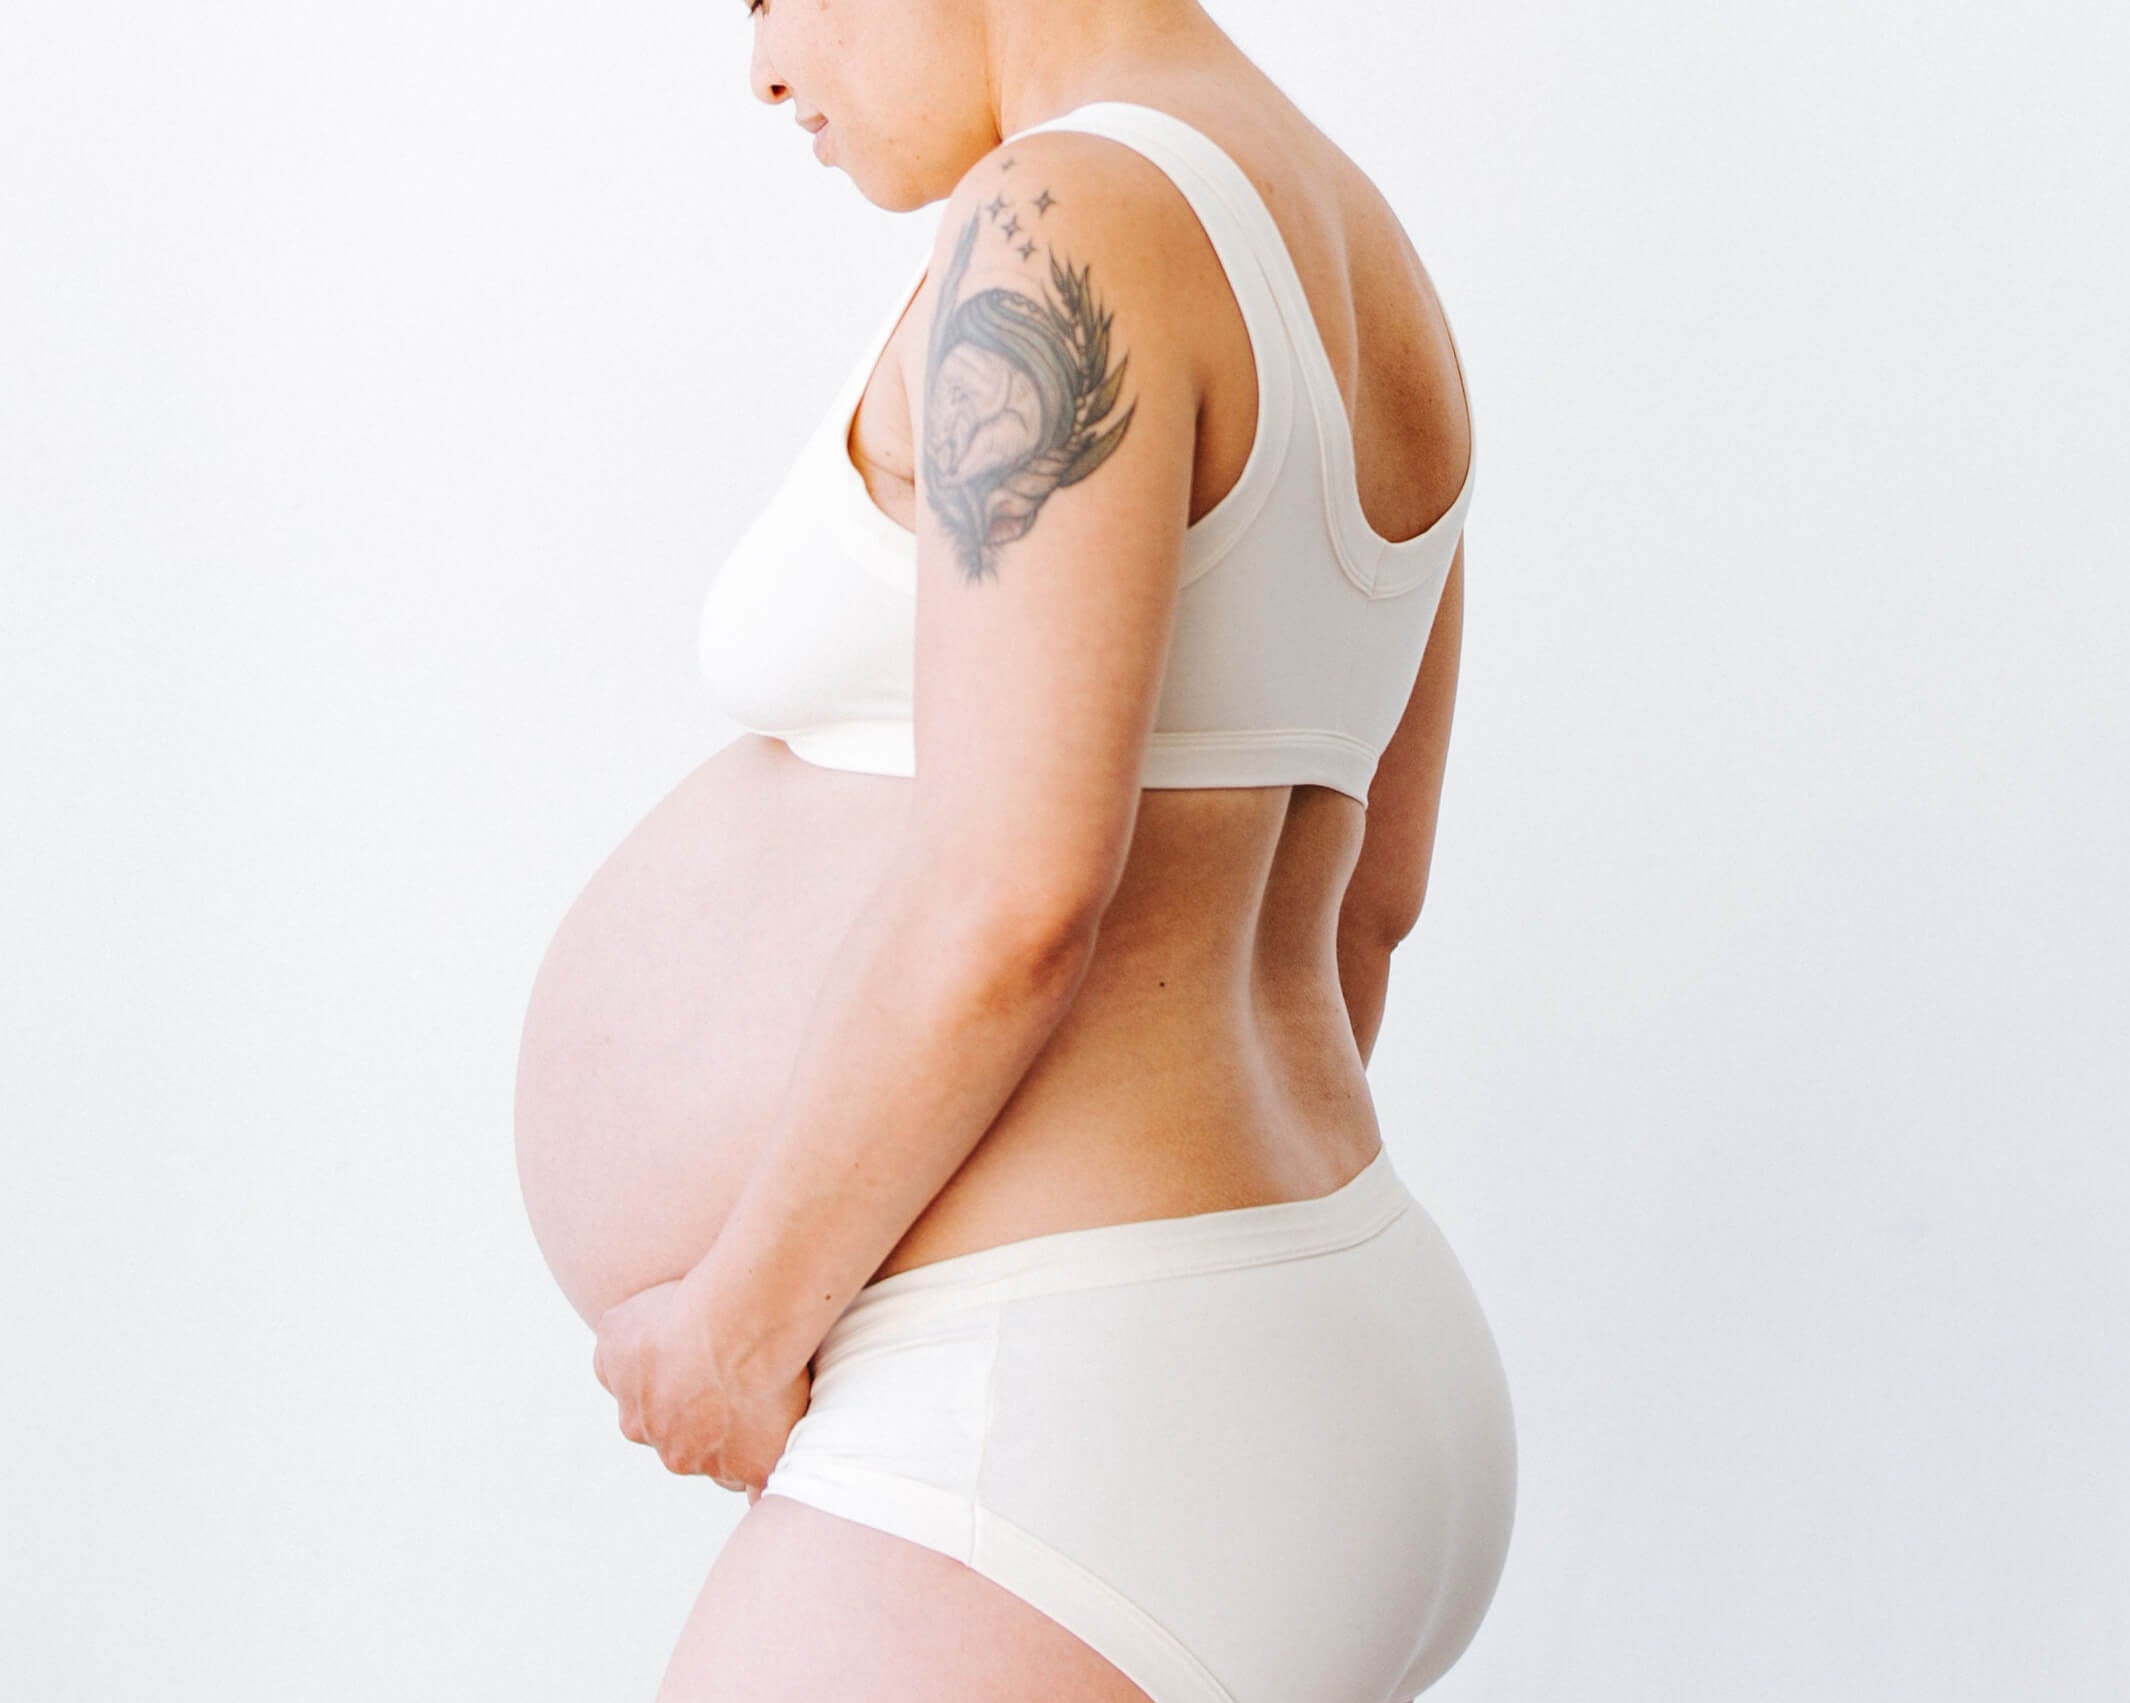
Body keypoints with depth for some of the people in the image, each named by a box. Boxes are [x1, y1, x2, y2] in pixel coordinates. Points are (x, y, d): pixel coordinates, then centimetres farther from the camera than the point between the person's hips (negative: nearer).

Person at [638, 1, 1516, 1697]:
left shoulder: (1072, 230, -16)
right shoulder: (1367, 293, 14)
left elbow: (1015, 904, -23)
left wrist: (748, 1321, -7)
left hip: (1067, 1468, -10)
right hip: (1328, 1419, 10)